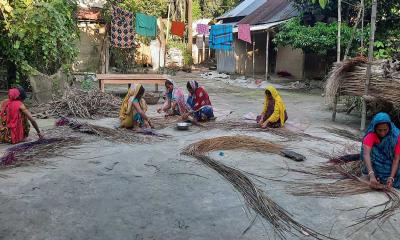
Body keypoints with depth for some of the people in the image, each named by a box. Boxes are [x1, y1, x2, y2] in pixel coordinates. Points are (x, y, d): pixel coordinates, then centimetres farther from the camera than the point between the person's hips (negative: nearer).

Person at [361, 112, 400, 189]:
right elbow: (366, 154, -42)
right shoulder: (371, 134, -27)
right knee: (373, 150, -32)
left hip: (390, 163, 1)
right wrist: (371, 175, -56)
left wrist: (391, 177, -38)